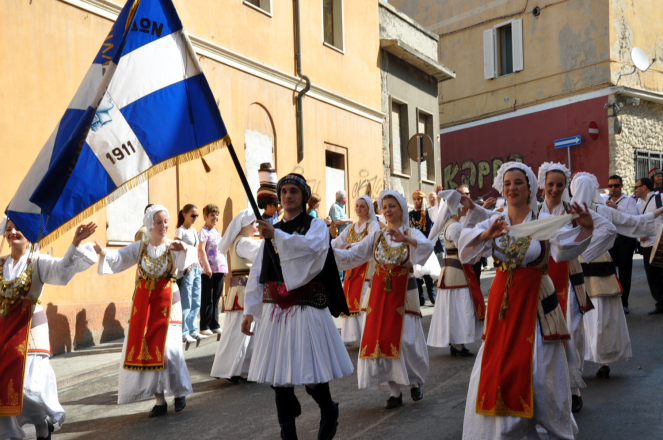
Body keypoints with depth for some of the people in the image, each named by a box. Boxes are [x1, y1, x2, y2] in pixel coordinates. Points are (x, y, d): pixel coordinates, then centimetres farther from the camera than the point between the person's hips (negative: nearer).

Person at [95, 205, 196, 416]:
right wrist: (102, 252, -30)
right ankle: (159, 400, 14)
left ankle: (179, 392, 14)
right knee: (142, 348, 2)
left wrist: (183, 248, -44)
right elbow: (118, 257, -9)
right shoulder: (140, 247, 5)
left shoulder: (173, 247, -1)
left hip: (167, 301, -3)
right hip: (143, 302, 3)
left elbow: (190, 255, -22)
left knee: (168, 348, -11)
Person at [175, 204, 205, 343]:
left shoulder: (193, 230, 16)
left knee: (196, 302, 11)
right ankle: (183, 333, 1)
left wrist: (199, 265, 15)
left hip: (196, 268, 8)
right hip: (187, 269, -8)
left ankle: (192, 330, 20)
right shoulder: (181, 231, -7)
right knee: (186, 303, -5)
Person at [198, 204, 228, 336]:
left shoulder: (217, 231, 17)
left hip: (220, 269, 7)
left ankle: (214, 325, 19)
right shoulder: (204, 231, -7)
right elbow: (201, 250, -15)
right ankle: (204, 326, 7)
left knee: (216, 298, 12)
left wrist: (225, 267, 16)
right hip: (208, 271, -7)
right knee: (207, 299, -1)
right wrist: (207, 267, -21)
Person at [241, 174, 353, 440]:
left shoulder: (316, 225, 1)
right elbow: (257, 273, 13)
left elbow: (311, 246, -23)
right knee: (278, 371, 6)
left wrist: (276, 236, -32)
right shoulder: (272, 229, 15)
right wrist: (250, 310, 8)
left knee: (309, 371, -3)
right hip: (275, 310, 5)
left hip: (306, 308, -5)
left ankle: (329, 412, 28)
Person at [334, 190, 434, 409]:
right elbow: (352, 256, 0)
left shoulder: (412, 234, 0)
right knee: (379, 340, 0)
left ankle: (415, 381, 22)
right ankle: (395, 391, 14)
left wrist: (407, 240, -42)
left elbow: (427, 247, -23)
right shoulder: (376, 236, 8)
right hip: (379, 294, 3)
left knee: (405, 340, -7)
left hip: (403, 294, -3)